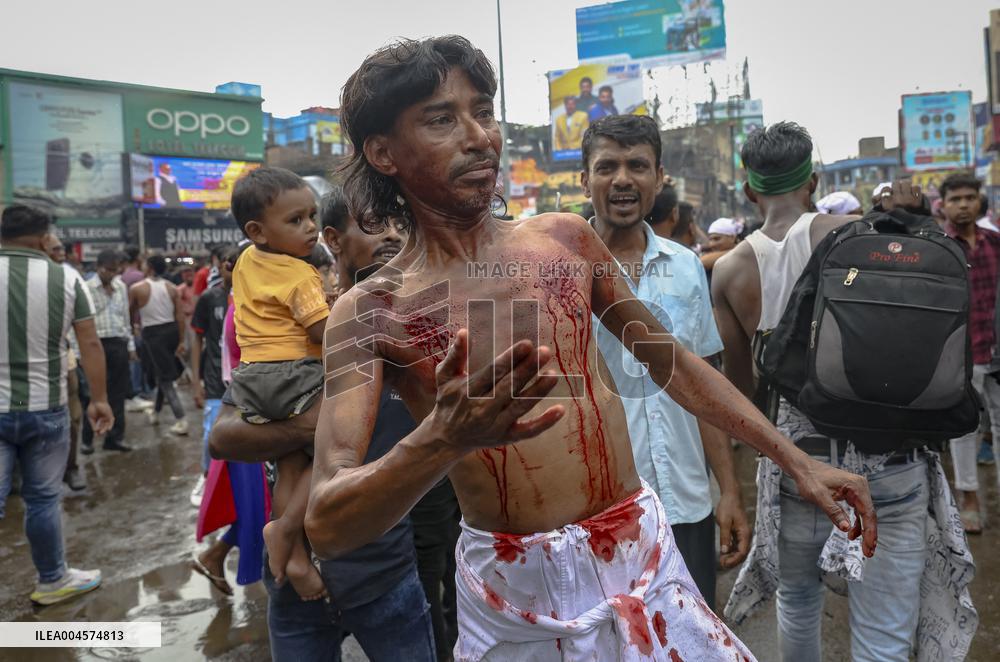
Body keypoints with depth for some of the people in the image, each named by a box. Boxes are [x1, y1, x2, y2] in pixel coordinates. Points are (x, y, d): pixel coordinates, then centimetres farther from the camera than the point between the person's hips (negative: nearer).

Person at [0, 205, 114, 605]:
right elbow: (90, 344, -3)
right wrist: (99, 399, 4)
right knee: (42, 500, 13)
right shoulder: (67, 280, -4)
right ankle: (52, 581, 27)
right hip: (45, 409, 0)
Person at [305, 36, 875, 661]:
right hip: (512, 587, -2)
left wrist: (797, 460, 7)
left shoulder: (566, 239, -1)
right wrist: (444, 437, -36)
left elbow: (672, 362, 9)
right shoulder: (370, 312, -11)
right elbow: (328, 526, -18)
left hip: (642, 551, 3)